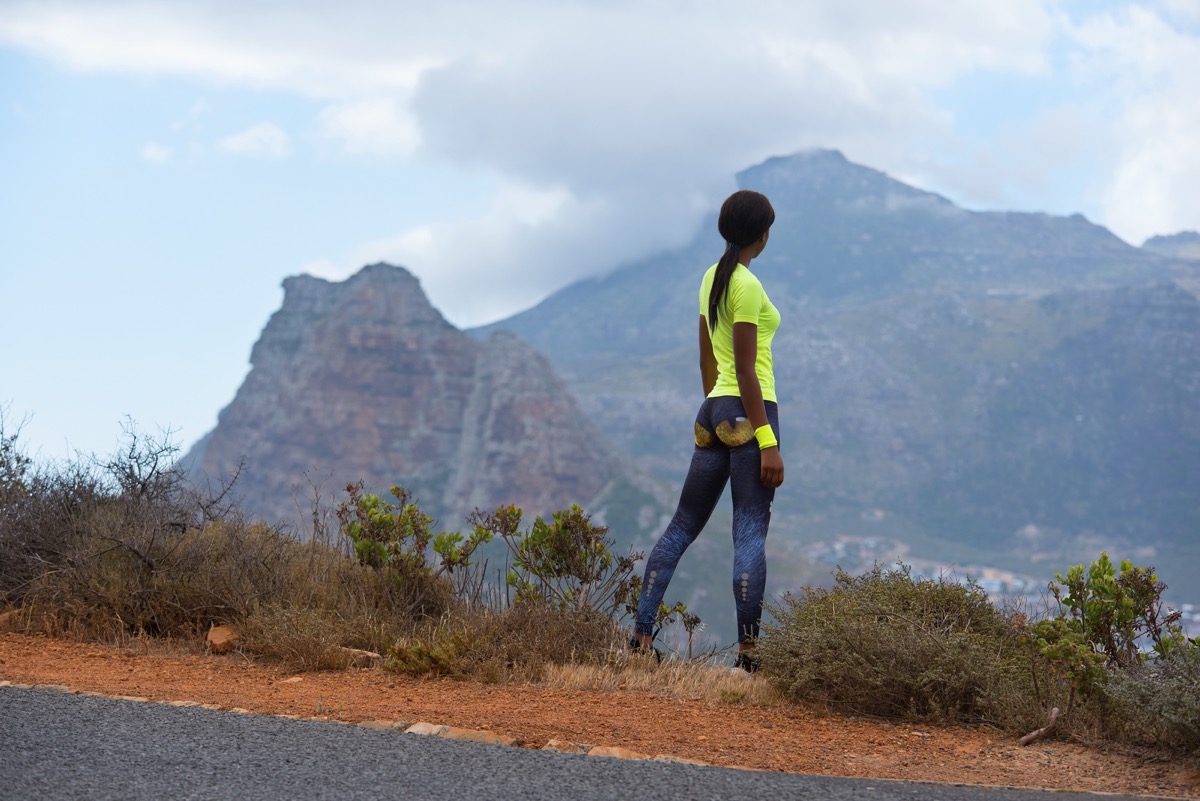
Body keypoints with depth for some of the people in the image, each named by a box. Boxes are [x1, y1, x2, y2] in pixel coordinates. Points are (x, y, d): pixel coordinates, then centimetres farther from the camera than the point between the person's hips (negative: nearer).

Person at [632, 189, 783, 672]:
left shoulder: (712, 279, 13)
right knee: (751, 534, -7)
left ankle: (641, 635, 9)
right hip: (748, 414, -9)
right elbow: (746, 371, -17)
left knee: (683, 525, 11)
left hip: (714, 414, 9)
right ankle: (748, 651, -9)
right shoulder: (747, 285, -13)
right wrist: (768, 442, -18)